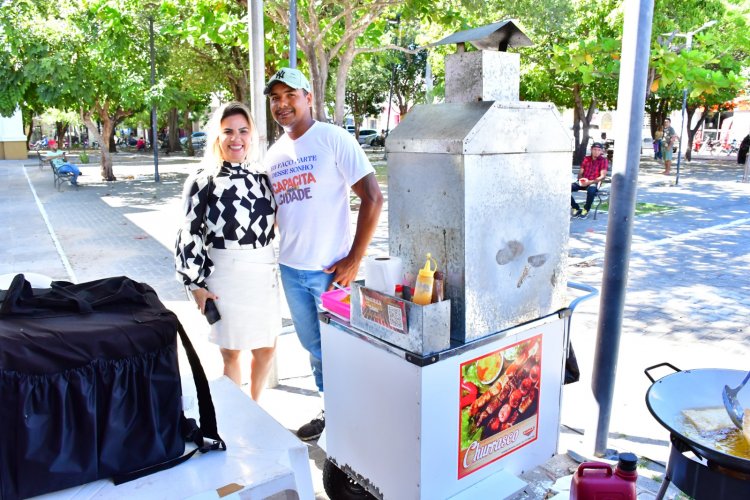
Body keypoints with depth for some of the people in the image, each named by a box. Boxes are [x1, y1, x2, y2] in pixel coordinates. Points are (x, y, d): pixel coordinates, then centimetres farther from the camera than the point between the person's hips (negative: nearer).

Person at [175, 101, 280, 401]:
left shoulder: (261, 177, 8)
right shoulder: (203, 180, -7)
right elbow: (189, 235, -7)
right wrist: (196, 284, -11)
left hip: (264, 273, 5)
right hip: (225, 276, -5)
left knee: (266, 348, 15)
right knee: (231, 353, 7)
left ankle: (254, 406, 37)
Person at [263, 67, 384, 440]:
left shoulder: (334, 140, -10)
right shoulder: (274, 154, 9)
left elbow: (372, 197, -15)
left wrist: (354, 260, -17)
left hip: (330, 269, -6)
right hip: (291, 269, 6)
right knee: (313, 346, 19)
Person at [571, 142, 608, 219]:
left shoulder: (603, 160, 0)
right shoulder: (586, 159, 14)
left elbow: (602, 176, -7)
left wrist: (590, 182, -20)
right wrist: (580, 179, -10)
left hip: (594, 183, -4)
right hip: (583, 182, 4)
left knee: (591, 190, -41)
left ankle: (586, 210, -16)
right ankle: (576, 208, -7)